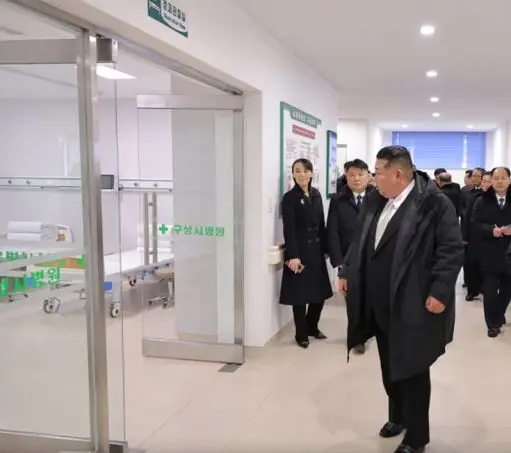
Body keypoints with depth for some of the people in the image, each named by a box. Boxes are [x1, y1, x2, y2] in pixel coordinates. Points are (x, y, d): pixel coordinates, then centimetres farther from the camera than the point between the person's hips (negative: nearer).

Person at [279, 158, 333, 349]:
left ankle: (312, 327, 30)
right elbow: (289, 229, -13)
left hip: (316, 249, 6)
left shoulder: (316, 194, 10)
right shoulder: (289, 197, -8)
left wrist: (325, 248, 7)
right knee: (300, 293, 2)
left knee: (320, 291, 10)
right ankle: (301, 334, 16)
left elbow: (321, 224, 11)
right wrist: (292, 255, -19)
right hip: (300, 250, -6)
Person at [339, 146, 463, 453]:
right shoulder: (375, 201, 7)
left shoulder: (434, 203, -14)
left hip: (413, 307, -7)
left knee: (412, 370, 6)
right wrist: (347, 272, 15)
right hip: (379, 305, 7)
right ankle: (398, 415, 41)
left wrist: (439, 291, -21)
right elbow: (360, 241, 17)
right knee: (389, 367, 19)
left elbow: (452, 250, -17)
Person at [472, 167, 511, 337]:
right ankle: (493, 323, 14)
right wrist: (492, 230, -21)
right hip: (490, 253, -1)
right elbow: (476, 224, -4)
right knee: (490, 290, 2)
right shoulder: (482, 201, 1)